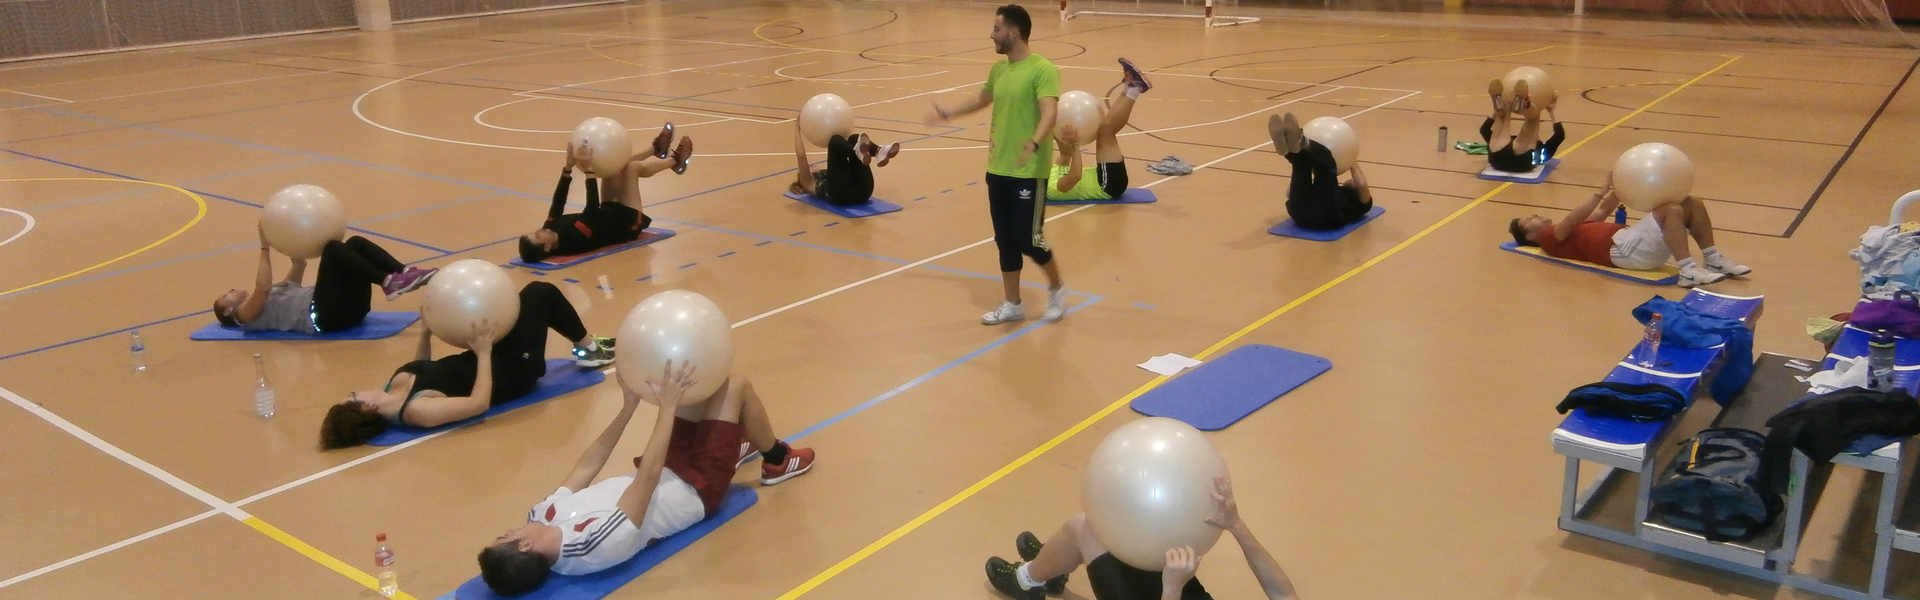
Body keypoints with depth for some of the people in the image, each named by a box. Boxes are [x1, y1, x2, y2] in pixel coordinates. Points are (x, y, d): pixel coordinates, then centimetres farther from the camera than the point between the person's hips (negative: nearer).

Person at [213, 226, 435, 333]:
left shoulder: (273, 293, 38)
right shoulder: (246, 314, 15)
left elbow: (299, 266, 38)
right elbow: (262, 289, -6)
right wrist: (265, 250, -1)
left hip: (348, 308, 8)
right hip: (322, 316, -8)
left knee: (356, 242, -6)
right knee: (333, 248, -21)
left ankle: (407, 274, -25)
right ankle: (388, 282, -37)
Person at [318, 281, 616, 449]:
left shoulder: (396, 385, -8)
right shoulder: (417, 410, -34)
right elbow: (479, 402, -35)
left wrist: (425, 335, 2)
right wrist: (484, 352, -30)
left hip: (488, 362, 8)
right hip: (512, 371, -8)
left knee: (535, 292, 20)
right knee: (542, 293, 2)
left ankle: (584, 346, 41)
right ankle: (589, 348, 24)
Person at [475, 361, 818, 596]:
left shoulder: (544, 516, -18)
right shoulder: (601, 545, -42)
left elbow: (588, 465, -6)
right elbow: (649, 476, -39)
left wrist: (630, 405, -5)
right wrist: (668, 406, -32)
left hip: (670, 473, 7)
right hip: (696, 488, -7)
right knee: (735, 386, -6)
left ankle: (740, 440, 44)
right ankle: (778, 462, 23)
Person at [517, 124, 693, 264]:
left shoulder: (552, 228, -19)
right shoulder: (573, 240, -40)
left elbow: (558, 201, -8)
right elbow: (592, 208, -42)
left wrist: (568, 167, -13)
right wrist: (589, 171, -40)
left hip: (610, 212, 8)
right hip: (626, 223, -8)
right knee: (632, 167, -14)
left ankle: (657, 151, 29)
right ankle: (675, 161, 15)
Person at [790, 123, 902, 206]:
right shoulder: (808, 183, 33)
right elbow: (801, 156, 20)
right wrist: (797, 129, 26)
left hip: (862, 191, 5)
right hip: (842, 194, -5)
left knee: (854, 139, -3)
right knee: (835, 141, -13)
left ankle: (880, 152, -39)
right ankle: (860, 152, -50)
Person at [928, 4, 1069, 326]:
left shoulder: (1042, 70, -15)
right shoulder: (999, 69, 10)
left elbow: (1049, 113, -27)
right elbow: (983, 99, 30)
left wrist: (1035, 143, -44)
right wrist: (949, 113, 37)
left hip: (1028, 172, -7)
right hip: (998, 169, 7)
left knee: (1028, 240, -2)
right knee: (1005, 241, 11)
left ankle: (1056, 290, 23)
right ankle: (1012, 305, 24)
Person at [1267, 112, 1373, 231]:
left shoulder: (1360, 202, 36)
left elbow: (1362, 185, 10)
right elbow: (1290, 192, 35)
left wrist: (1353, 163, 26)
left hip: (1326, 216, -5)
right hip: (1301, 212, 5)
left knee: (1325, 159, -17)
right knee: (1302, 159, -2)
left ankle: (1300, 143, -49)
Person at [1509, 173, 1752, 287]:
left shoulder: (1570, 230, 33)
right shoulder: (1550, 239, 6)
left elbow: (1603, 211, 30)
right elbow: (1571, 218, -13)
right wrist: (1603, 191, -20)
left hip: (1630, 239, 9)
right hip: (1621, 249, -9)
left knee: (1692, 203, 0)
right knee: (1672, 210, -28)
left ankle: (1713, 260, 0)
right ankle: (1688, 271, -33)